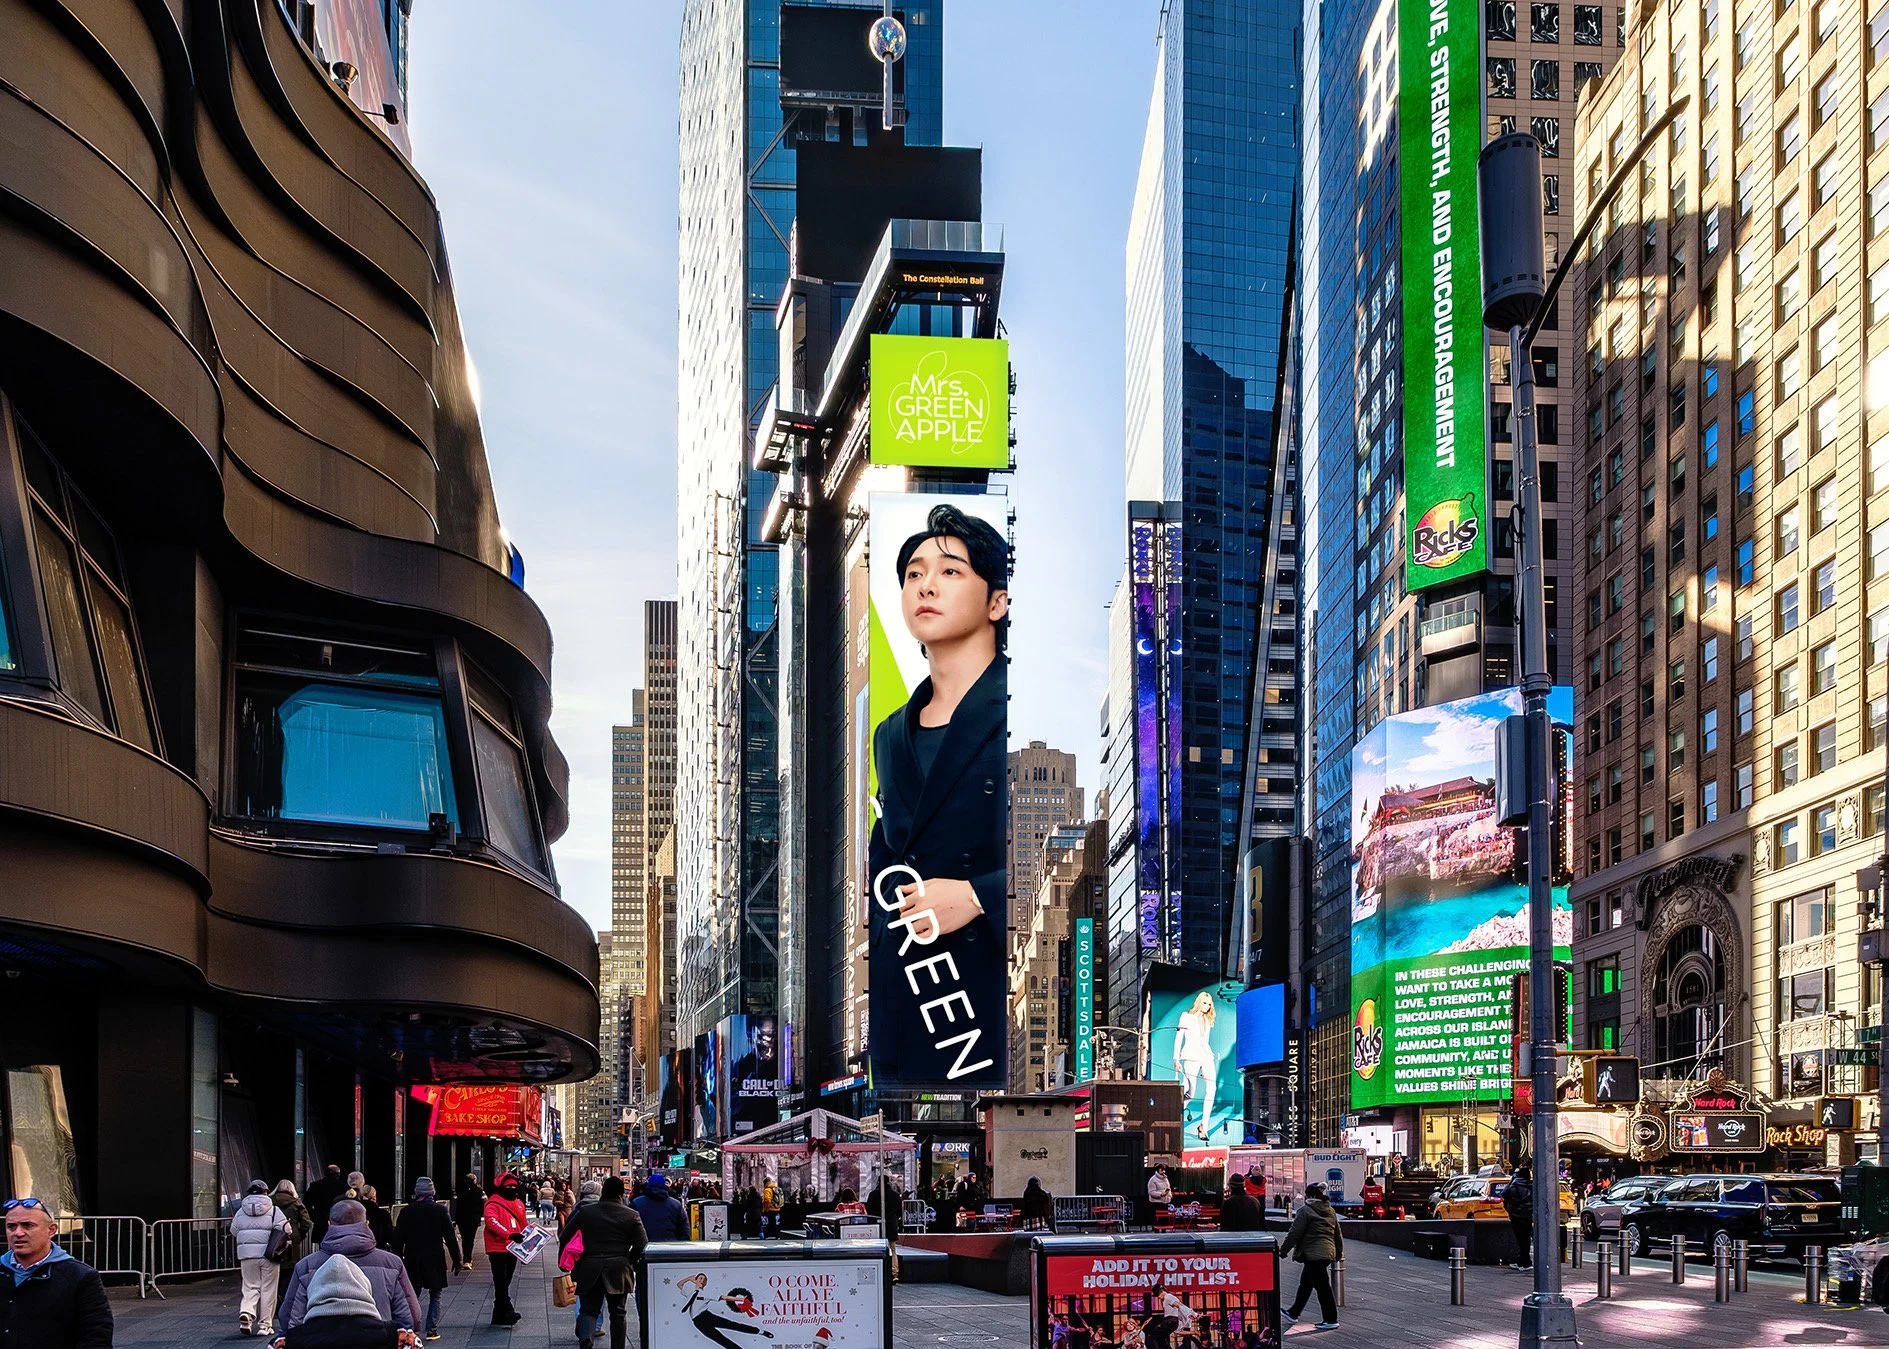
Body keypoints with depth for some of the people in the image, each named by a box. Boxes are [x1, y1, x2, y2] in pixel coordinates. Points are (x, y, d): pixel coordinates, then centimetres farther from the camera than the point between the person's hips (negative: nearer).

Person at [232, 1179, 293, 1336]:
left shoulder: (241, 1212, 7)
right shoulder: (273, 1210, -2)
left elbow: (233, 1234, 12)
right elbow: (287, 1231, -7)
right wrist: (281, 1247, 9)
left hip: (247, 1255, 2)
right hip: (268, 1255, -2)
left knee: (250, 1287, 10)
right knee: (268, 1288, 6)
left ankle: (246, 1312, -17)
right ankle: (265, 1324, 6)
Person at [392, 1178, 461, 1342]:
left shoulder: (406, 1211, -1)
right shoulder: (441, 1210, -5)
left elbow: (398, 1239, 1)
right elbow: (451, 1237, -4)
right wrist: (456, 1261, 2)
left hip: (412, 1260, 1)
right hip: (435, 1259, -1)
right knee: (435, 1295, 9)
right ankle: (432, 1329, 2)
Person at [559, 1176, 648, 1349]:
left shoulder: (585, 1212, 2)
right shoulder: (631, 1215, -2)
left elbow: (564, 1237, 4)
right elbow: (642, 1244, -4)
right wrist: (630, 1261, 13)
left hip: (589, 1269, 0)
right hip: (618, 1269, 0)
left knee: (588, 1308, 4)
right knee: (617, 1312, 12)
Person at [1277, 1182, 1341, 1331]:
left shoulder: (1305, 1210, -12)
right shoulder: (1330, 1211, 12)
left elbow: (1294, 1233, -12)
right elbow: (1338, 1233, 20)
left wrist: (1283, 1251, -5)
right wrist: (1339, 1252, 32)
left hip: (1313, 1254, -9)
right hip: (1328, 1251, 9)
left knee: (1322, 1286, -4)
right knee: (1305, 1283, 19)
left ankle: (1331, 1320, -2)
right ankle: (1293, 1313, 30)